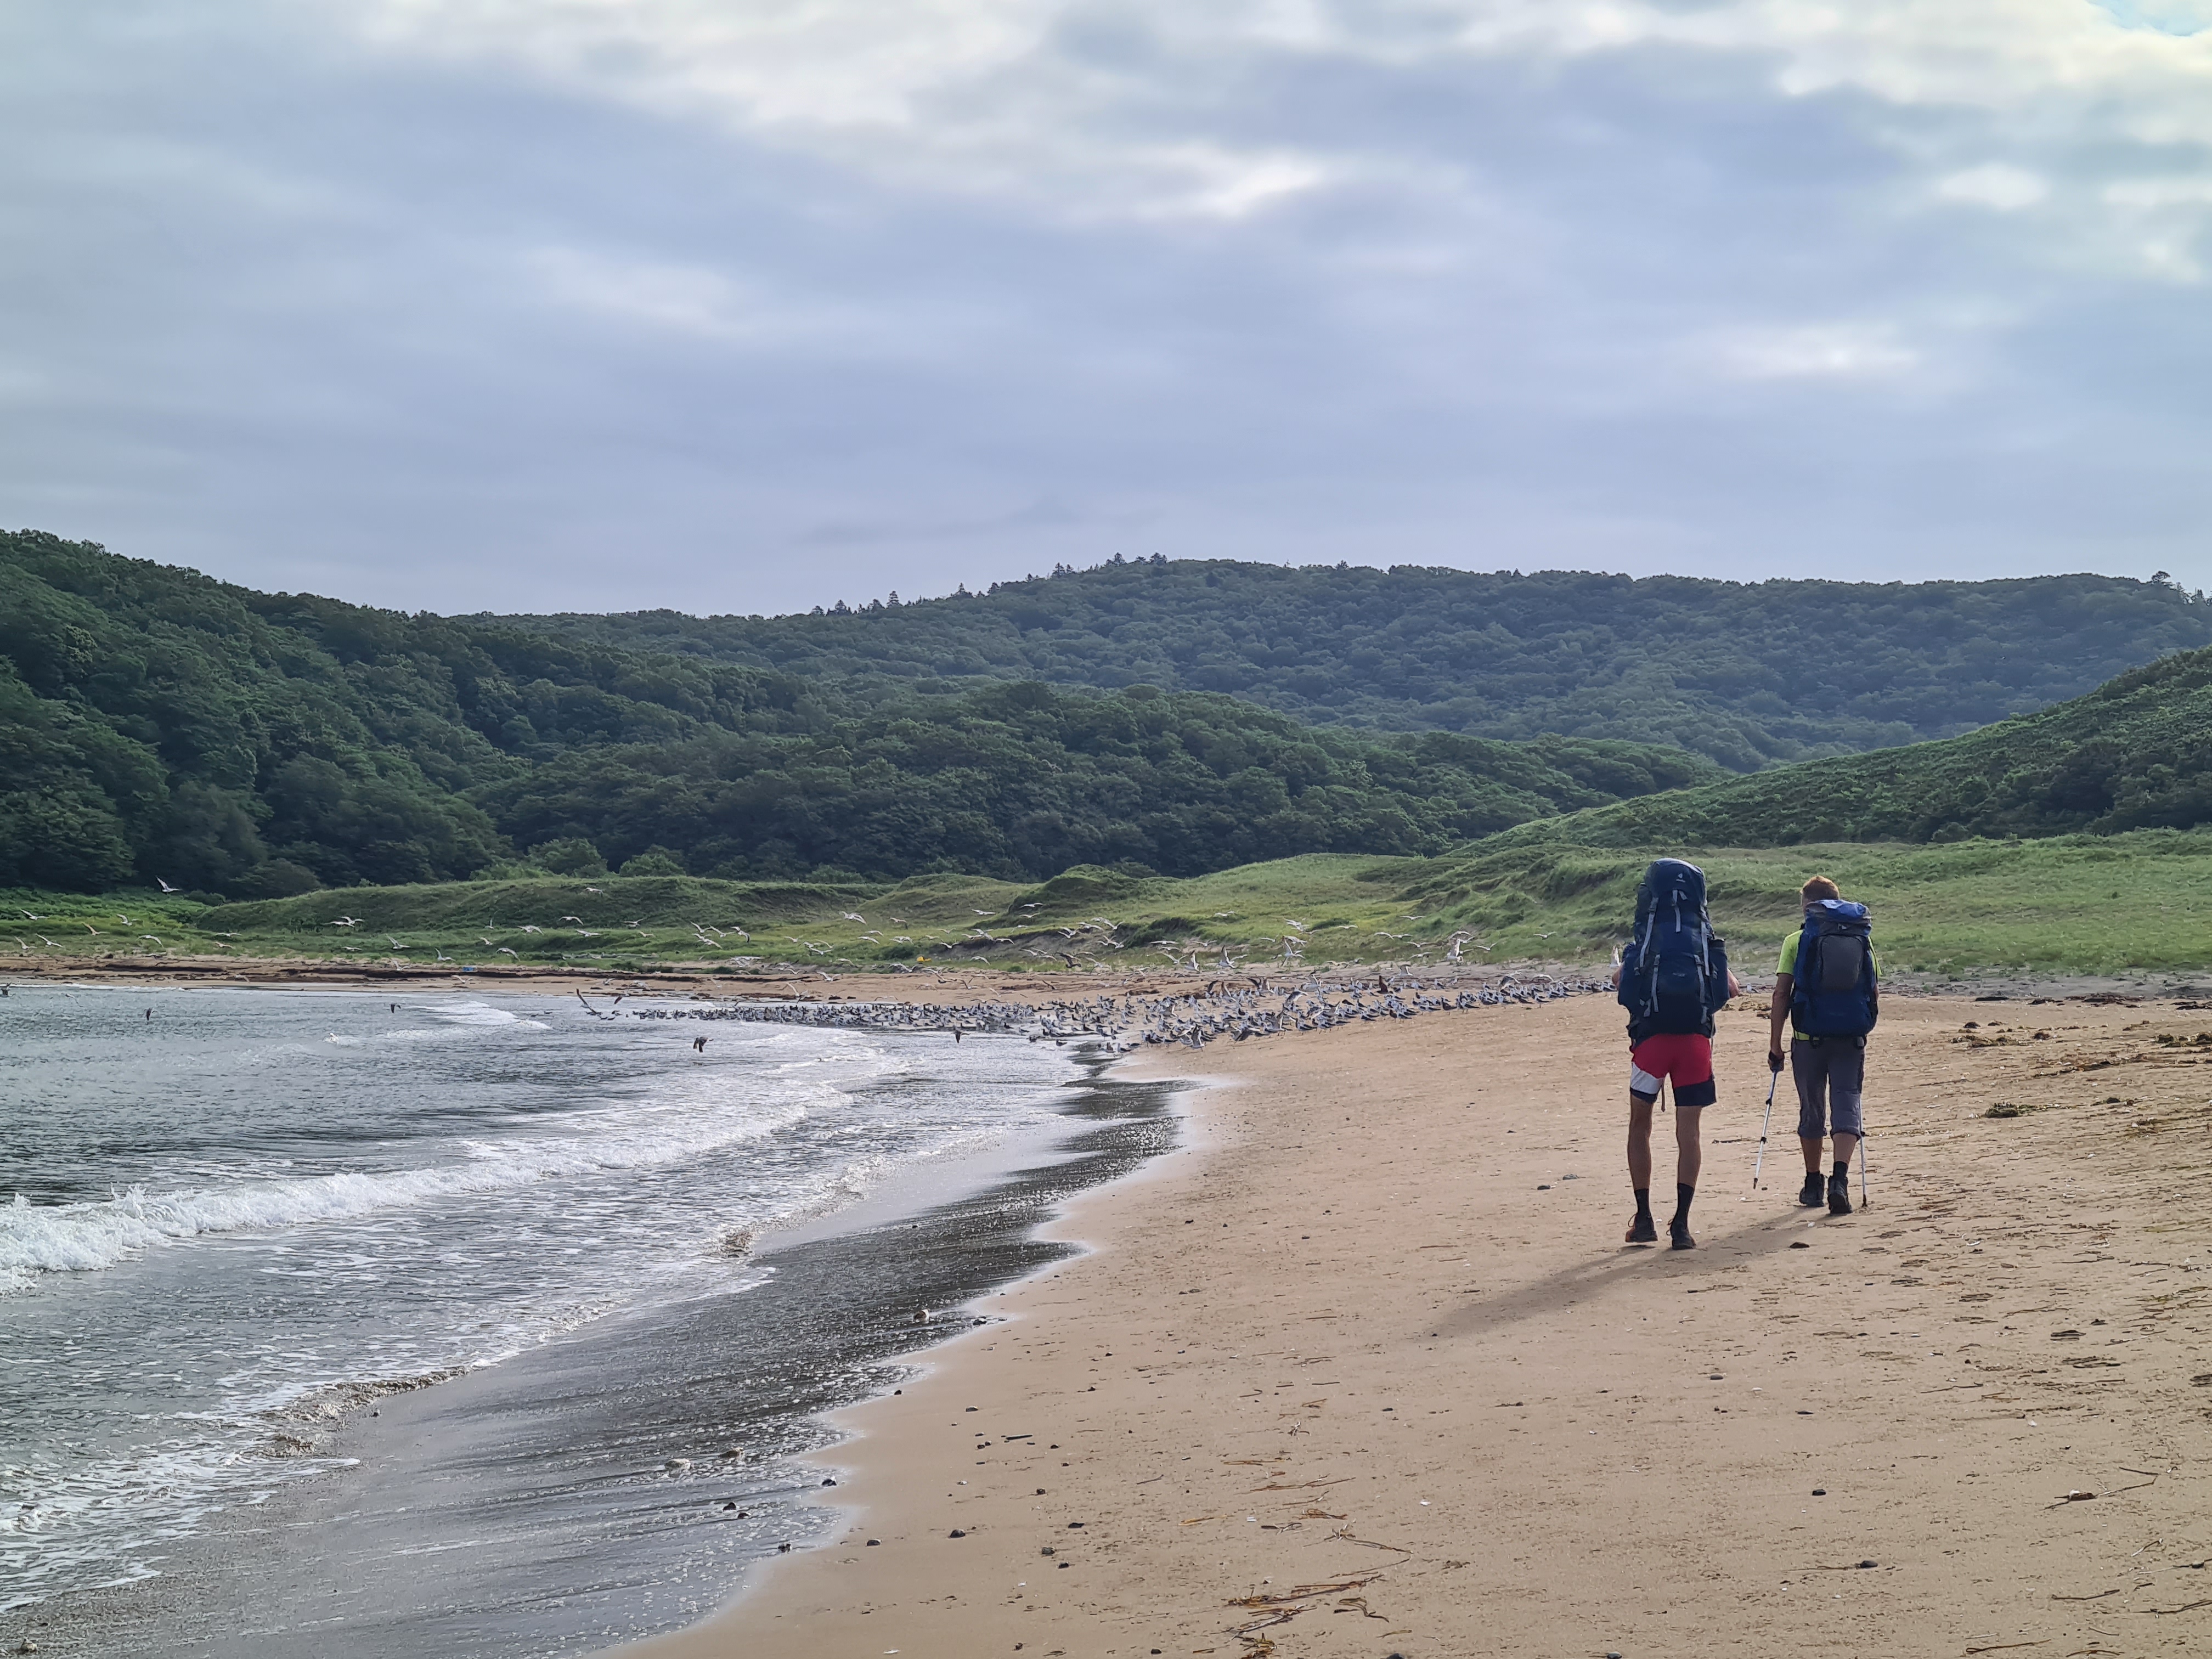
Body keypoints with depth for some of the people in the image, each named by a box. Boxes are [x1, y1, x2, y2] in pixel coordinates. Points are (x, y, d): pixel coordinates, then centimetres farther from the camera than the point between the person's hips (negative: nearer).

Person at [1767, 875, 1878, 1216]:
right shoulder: (1862, 938, 8)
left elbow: (1782, 995, -5)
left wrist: (1775, 1044, -1)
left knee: (1812, 1111, 13)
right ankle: (1840, 1178, -21)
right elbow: (1876, 995, 10)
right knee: (1847, 1106, -1)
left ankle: (1813, 1184, 24)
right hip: (1852, 1038, 1)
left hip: (1809, 1038, -1)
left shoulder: (1797, 941, 0)